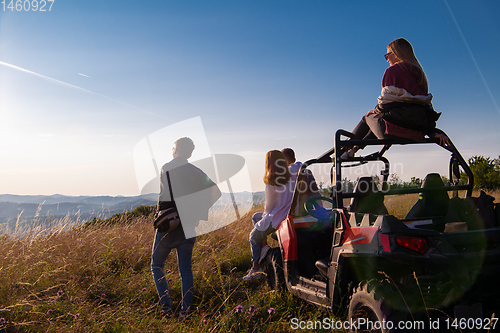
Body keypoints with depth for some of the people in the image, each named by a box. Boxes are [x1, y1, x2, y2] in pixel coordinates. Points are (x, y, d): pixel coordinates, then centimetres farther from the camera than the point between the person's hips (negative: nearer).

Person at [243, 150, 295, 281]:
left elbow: (269, 206, -10)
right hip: (288, 214, 7)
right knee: (255, 217, 25)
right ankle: (263, 247, 19)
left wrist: (265, 215, 11)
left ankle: (256, 268, 14)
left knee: (254, 237, 13)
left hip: (276, 218, -7)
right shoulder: (290, 179, 0)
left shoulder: (271, 184, -19)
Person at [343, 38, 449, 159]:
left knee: (368, 117, 24)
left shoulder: (393, 70, -1)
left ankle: (346, 149, 33)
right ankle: (356, 148, 37)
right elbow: (427, 106, 17)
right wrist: (432, 134, 14)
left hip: (395, 129, -7)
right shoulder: (419, 73, 21)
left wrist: (374, 112, 13)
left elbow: (387, 101, -7)